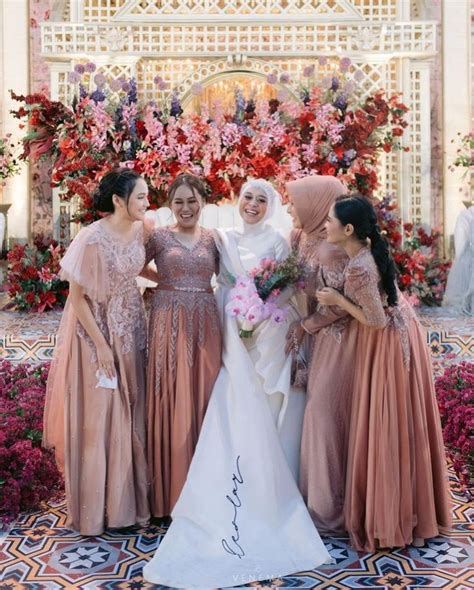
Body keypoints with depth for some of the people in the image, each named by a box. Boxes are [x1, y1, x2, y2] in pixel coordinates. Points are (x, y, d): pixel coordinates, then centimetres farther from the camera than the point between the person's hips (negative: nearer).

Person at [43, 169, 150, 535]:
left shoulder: (141, 229, -3)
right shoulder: (93, 238, -22)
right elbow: (77, 297, -17)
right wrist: (101, 345, -16)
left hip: (132, 330, 6)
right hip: (97, 330, -6)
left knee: (131, 413, 12)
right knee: (98, 418, 2)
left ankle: (128, 498, 26)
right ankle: (95, 508, 17)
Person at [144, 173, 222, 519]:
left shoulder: (212, 239, 10)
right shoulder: (159, 237, 3)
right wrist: (167, 282, 0)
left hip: (205, 325, 2)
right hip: (169, 324, -2)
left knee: (203, 398, 5)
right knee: (172, 402, 0)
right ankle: (171, 490, 11)